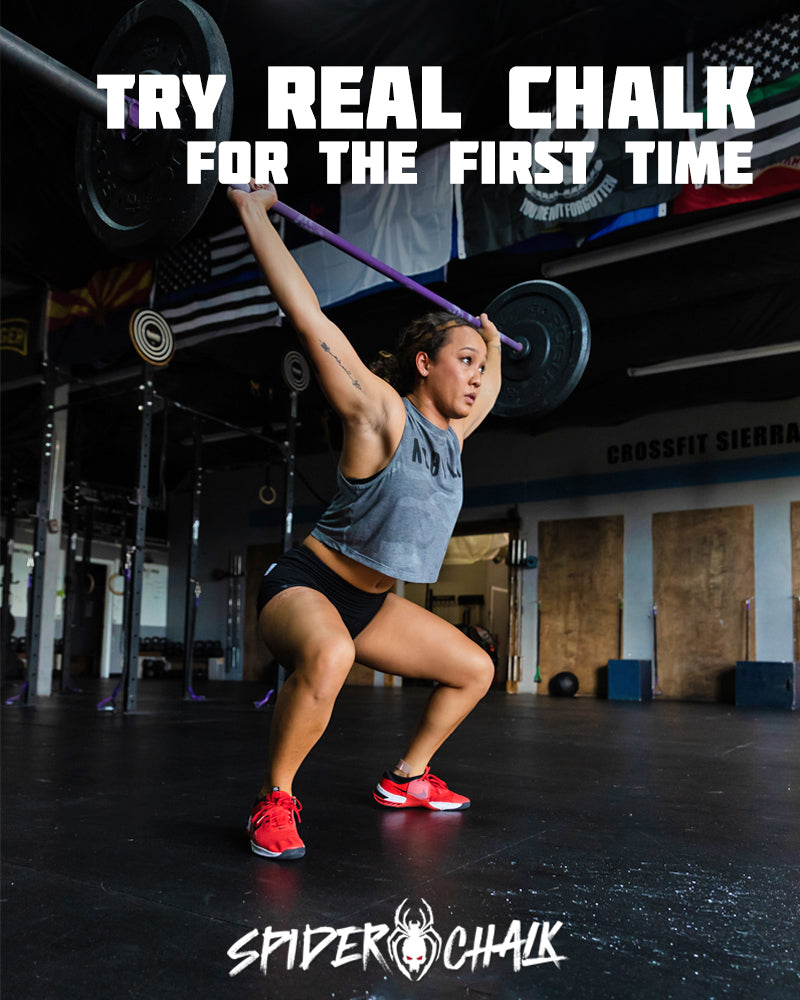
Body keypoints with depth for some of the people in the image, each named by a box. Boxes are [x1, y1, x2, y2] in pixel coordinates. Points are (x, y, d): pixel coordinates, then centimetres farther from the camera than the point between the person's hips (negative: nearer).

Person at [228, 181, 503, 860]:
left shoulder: (451, 432, 3)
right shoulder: (381, 413, -18)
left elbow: (490, 389, 28)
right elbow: (309, 317, -23)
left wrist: (493, 343, 38)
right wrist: (252, 207, -21)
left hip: (371, 601, 8)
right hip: (305, 585, -8)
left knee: (475, 670, 12)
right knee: (328, 656, -41)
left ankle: (407, 778, 28)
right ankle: (275, 800, -19)